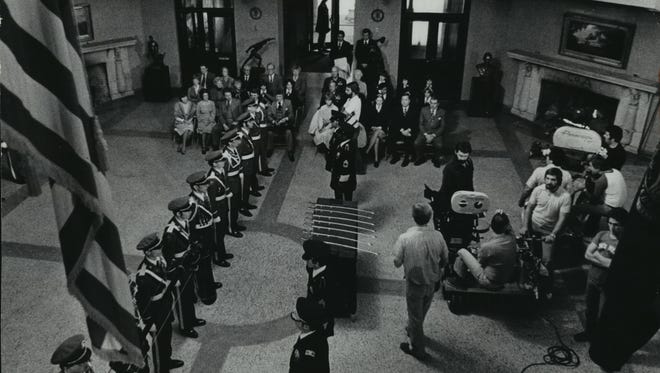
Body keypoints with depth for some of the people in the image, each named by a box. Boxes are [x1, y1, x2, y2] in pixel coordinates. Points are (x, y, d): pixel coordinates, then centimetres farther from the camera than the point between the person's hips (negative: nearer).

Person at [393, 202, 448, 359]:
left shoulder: (405, 238, -26)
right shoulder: (437, 236, -17)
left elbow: (397, 263, -15)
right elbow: (445, 260, -4)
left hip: (414, 283, -3)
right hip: (432, 282, 4)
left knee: (415, 315, 17)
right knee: (422, 312, 28)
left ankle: (418, 348, 33)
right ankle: (412, 331, 55)